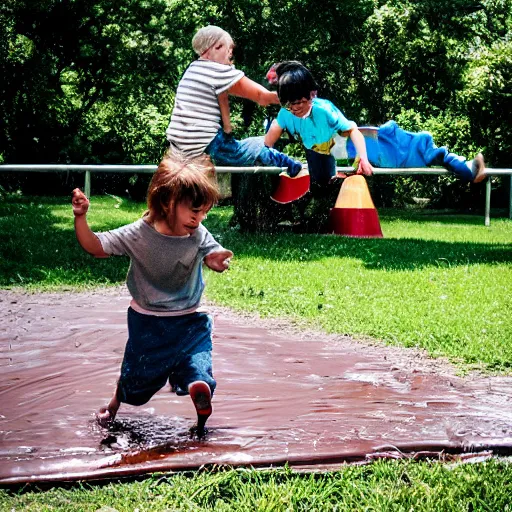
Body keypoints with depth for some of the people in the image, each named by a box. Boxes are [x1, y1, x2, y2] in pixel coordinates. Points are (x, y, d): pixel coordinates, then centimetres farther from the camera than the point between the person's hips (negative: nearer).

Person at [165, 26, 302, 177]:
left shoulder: (192, 68, 12)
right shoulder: (221, 72, -11)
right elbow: (262, 96, -8)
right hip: (206, 150, -8)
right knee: (262, 146, 8)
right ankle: (294, 168, 26)